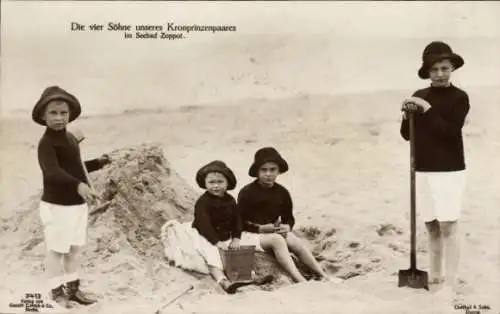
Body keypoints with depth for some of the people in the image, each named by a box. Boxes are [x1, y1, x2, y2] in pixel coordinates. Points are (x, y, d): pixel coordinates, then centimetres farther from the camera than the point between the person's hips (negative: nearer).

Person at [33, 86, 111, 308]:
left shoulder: (70, 138, 8)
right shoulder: (47, 143, -20)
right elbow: (53, 172, -38)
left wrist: (97, 163, 25)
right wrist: (79, 185, -52)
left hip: (78, 204, 8)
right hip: (57, 206, -8)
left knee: (73, 249, 19)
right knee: (56, 250, 5)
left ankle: (72, 288, 33)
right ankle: (57, 293, 22)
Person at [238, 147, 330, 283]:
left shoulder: (282, 192, 5)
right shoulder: (246, 193, -9)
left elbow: (289, 218, 13)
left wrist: (287, 227, -11)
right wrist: (262, 228, -19)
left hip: (276, 232, 5)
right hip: (251, 233, -5)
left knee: (295, 241, -23)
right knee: (277, 240, -32)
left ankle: (323, 275, -22)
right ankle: (300, 280, -41)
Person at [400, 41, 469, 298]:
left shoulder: (459, 97, -4)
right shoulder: (420, 96, 8)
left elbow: (449, 131, -17)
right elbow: (407, 134, 9)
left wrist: (428, 109, -19)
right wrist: (407, 116, -10)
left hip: (449, 171, -4)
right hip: (422, 170, 5)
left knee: (448, 227, -5)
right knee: (431, 226, 12)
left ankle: (450, 283, 1)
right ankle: (434, 275, 24)